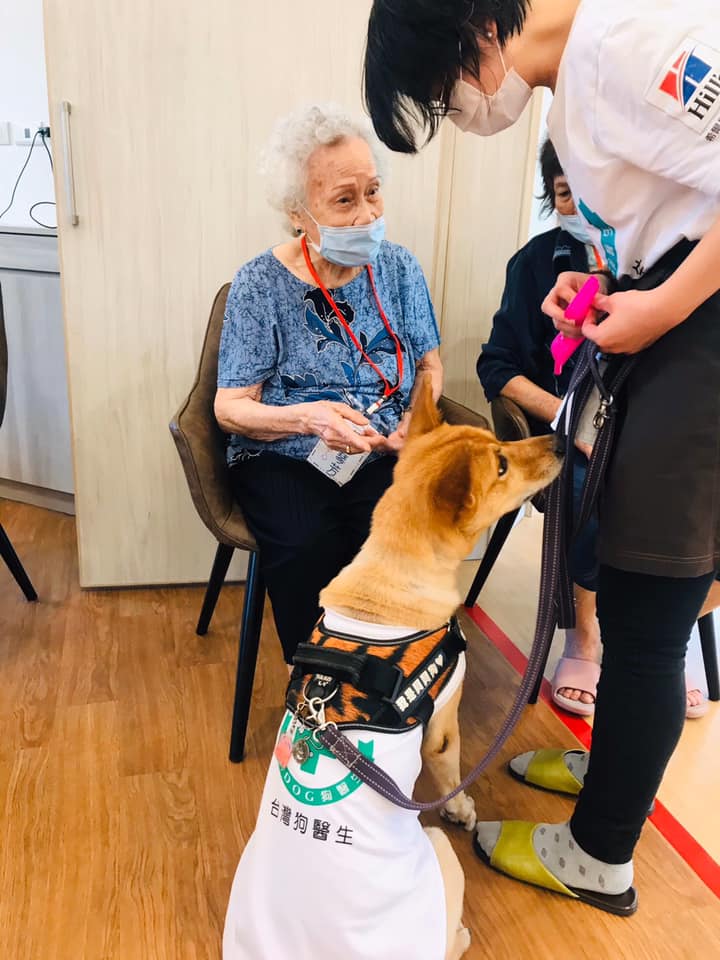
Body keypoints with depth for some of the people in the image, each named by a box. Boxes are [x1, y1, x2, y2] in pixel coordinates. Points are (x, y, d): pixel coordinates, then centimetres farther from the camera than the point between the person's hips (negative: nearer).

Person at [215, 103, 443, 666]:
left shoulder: (399, 268, 6)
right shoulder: (261, 284, -4)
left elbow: (431, 366, 15)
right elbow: (231, 407, -5)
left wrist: (417, 415, -8)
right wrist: (307, 417, -25)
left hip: (384, 457, 2)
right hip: (285, 460, -2)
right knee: (309, 548, -32)